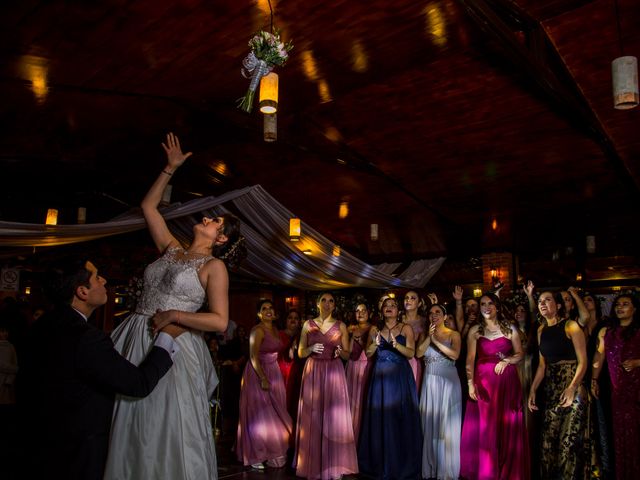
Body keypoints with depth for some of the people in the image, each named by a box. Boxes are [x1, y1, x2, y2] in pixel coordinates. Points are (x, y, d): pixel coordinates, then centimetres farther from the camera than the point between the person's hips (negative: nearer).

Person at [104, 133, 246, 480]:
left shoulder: (214, 266, -3)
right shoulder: (171, 250, 14)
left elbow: (220, 322, -11)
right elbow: (148, 206, 22)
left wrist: (174, 315, -15)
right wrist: (171, 168, 20)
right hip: (136, 341, 6)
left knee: (167, 433, 1)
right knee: (132, 432, 12)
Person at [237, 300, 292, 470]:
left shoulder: (275, 329, 8)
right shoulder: (258, 330, -17)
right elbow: (253, 357, -21)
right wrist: (263, 379, -25)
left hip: (273, 373, 8)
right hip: (258, 374, -8)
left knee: (273, 414, 13)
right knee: (259, 415, -1)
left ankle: (271, 452, 26)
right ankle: (255, 456, 12)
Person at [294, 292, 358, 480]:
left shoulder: (341, 326, 5)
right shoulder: (308, 325, 5)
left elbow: (347, 355, 8)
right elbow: (300, 353, 6)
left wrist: (340, 352, -14)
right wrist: (311, 349, -14)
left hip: (334, 373, 0)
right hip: (313, 374, 0)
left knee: (335, 417, -4)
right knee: (313, 418, 1)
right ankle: (314, 465, 12)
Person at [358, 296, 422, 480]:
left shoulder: (406, 329, 3)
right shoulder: (375, 329, 10)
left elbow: (411, 353, -6)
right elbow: (368, 353, 6)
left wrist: (397, 345, -23)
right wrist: (376, 343, -13)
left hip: (400, 377, -2)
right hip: (380, 377, 2)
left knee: (401, 418, -2)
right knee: (379, 418, 2)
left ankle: (402, 465, 11)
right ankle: (380, 464, 14)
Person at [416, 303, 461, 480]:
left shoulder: (453, 334, 0)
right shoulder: (424, 335, 9)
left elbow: (455, 354, -15)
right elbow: (418, 353, -5)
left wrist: (436, 341, -18)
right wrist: (429, 337, -13)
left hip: (448, 382, -3)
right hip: (430, 382, 3)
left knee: (447, 425, 0)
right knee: (430, 424, 5)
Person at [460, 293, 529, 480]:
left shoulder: (509, 328, 6)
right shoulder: (475, 330, 4)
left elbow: (519, 354, 8)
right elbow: (470, 359, -2)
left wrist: (506, 361, -11)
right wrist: (470, 383, -13)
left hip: (507, 381, 0)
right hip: (483, 381, 0)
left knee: (508, 426, 3)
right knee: (484, 426, 1)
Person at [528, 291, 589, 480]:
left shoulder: (571, 326, -8)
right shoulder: (541, 330, 10)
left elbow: (583, 361, -10)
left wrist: (572, 388, -22)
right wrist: (533, 390, 5)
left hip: (573, 387, -5)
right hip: (551, 389, 6)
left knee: (571, 438, -4)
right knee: (549, 438, 7)